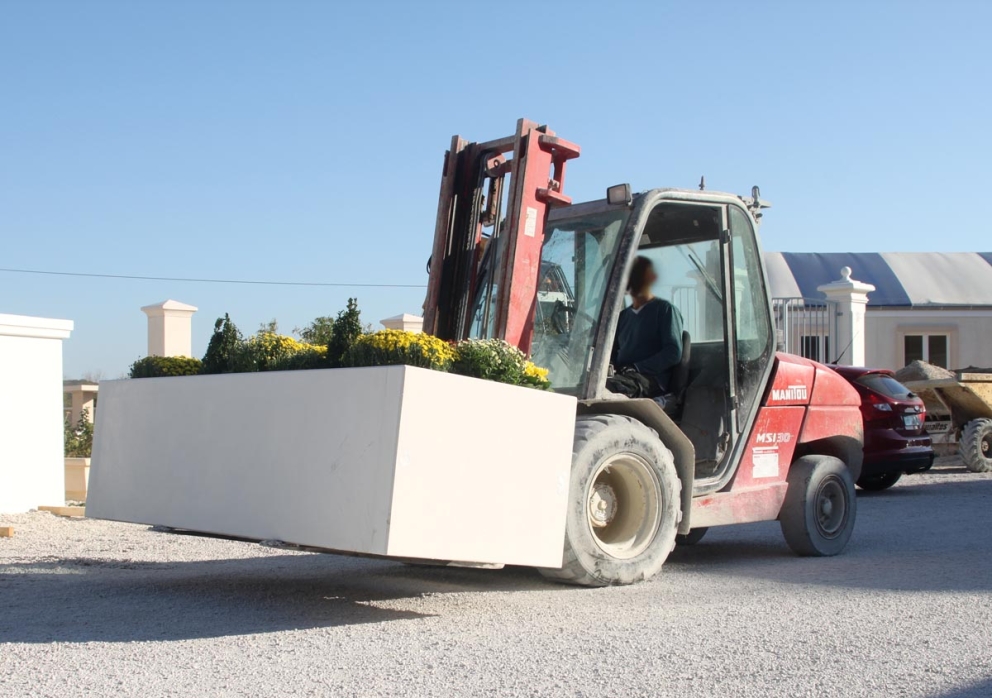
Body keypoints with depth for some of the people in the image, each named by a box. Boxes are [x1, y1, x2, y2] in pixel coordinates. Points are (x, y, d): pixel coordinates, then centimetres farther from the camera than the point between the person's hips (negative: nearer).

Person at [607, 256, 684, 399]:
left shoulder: (665, 310, 8)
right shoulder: (623, 315, 29)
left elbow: (674, 352, -4)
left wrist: (637, 368, -14)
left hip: (650, 381, -5)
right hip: (621, 377, 5)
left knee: (608, 386, -39)